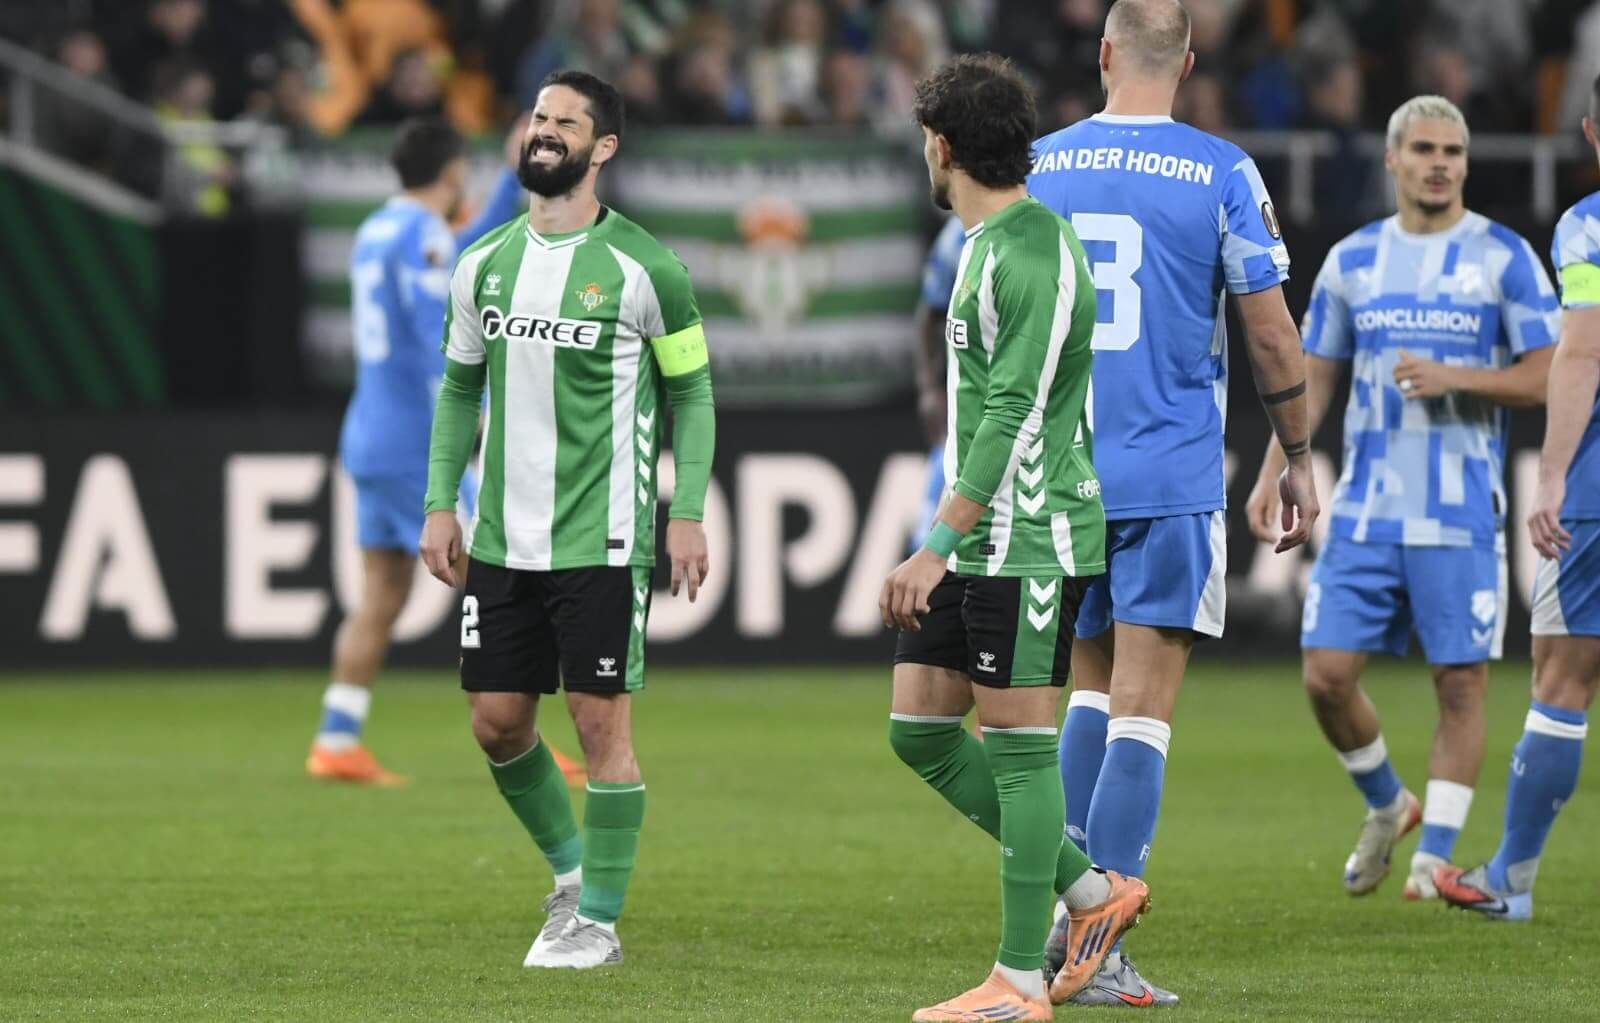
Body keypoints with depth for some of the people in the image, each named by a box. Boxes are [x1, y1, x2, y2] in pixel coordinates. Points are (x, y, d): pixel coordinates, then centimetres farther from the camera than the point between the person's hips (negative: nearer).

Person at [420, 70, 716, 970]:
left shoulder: (641, 267, -6)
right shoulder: (486, 264, 8)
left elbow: (692, 392, 0)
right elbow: (460, 389, 17)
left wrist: (688, 513, -8)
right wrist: (440, 504, 9)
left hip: (603, 540, -5)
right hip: (503, 540, 5)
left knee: (601, 720, -5)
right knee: (497, 718, 6)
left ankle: (599, 920, 5)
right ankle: (571, 866, 29)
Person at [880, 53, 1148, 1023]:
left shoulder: (1035, 251, -16)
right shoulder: (988, 243, 16)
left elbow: (1014, 414, -21)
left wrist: (936, 549, -23)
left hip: (1030, 541, -10)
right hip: (983, 541, 10)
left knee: (1018, 745, -6)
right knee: (919, 729, 10)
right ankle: (1090, 890, 17)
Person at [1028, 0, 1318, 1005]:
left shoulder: (1036, 168, 4)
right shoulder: (1222, 175, -5)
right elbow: (1271, 332, -3)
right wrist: (1299, 459, 8)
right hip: (1172, 479, -3)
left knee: (1093, 686, 20)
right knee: (1142, 709, -2)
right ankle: (1101, 955, -6)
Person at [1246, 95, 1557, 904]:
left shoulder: (1504, 258, 0)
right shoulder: (1352, 260, 10)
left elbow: (1545, 378, -3)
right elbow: (1313, 379, 16)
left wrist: (1453, 377, -17)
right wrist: (1272, 473, 5)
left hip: (1462, 515, -3)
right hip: (1365, 507, 3)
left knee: (1460, 683, -3)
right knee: (1326, 672, -3)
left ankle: (1435, 854, 6)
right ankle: (1388, 805, 21)